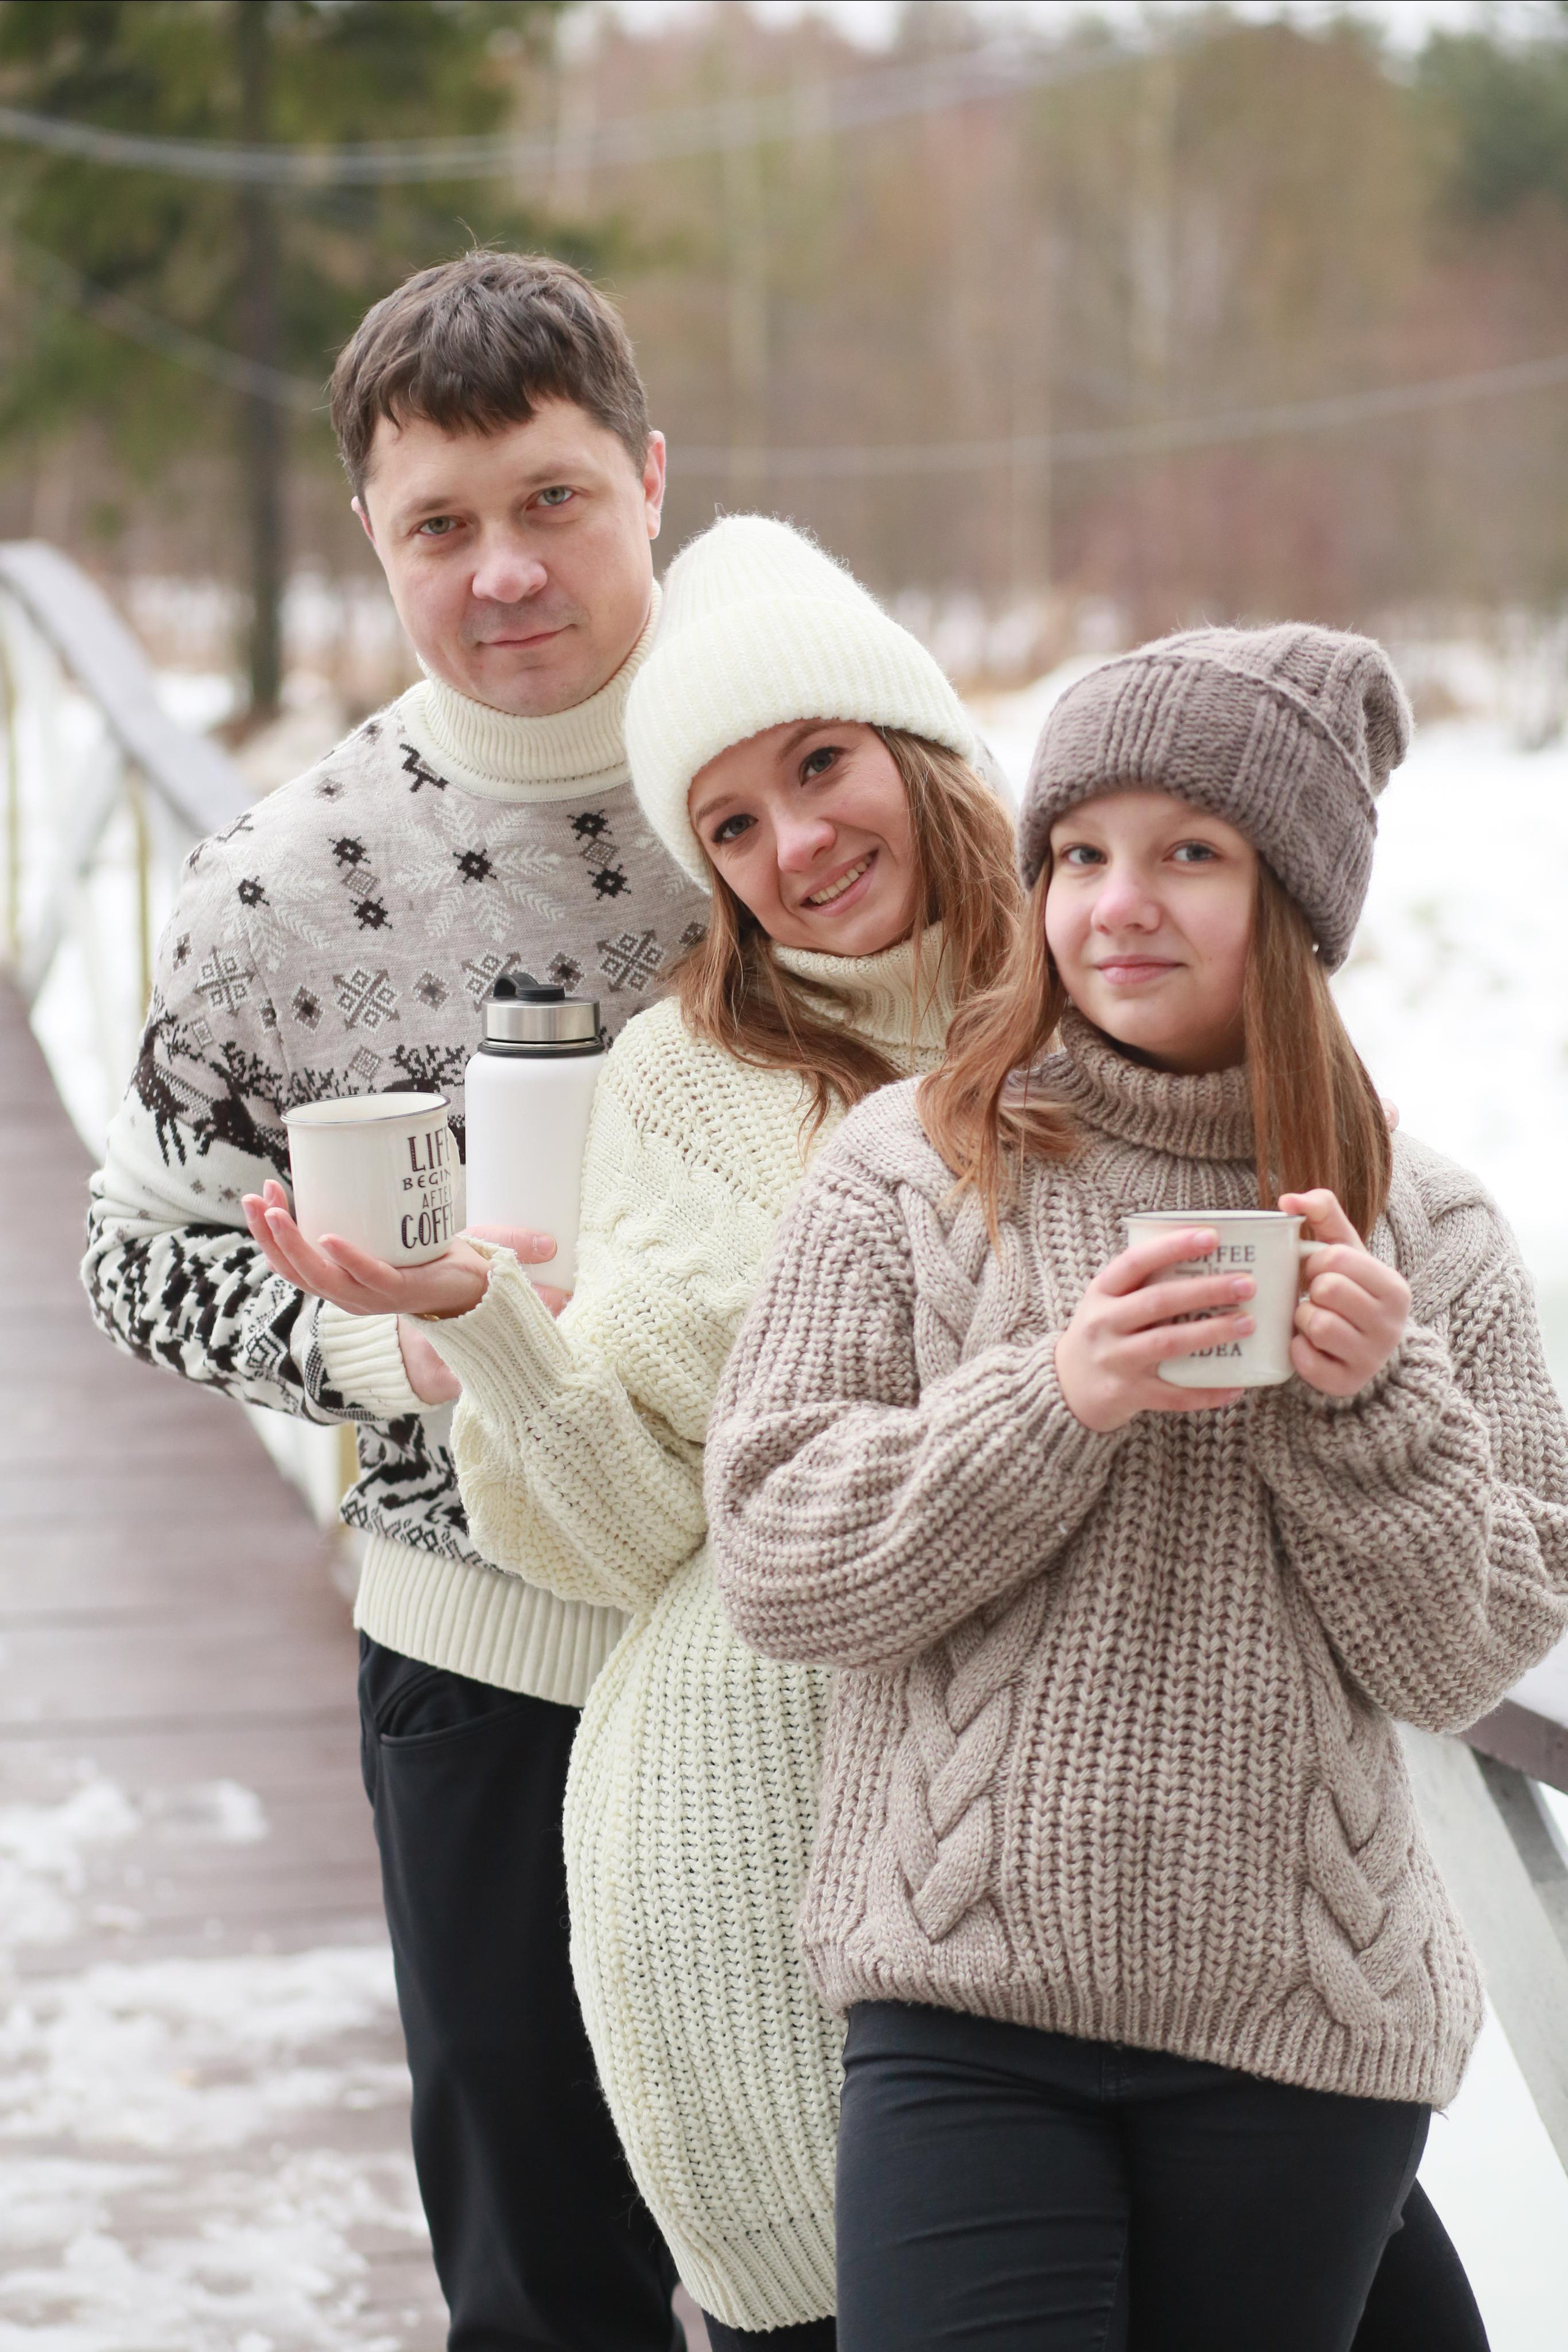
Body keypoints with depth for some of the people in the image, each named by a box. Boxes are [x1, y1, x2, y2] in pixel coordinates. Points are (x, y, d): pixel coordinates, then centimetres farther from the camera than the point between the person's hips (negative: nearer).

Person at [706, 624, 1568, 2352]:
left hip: (1303, 2023, 2)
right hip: (961, 2008, -2)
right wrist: (1052, 1401, -16)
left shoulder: (1421, 1233, 4)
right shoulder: (907, 1173, 0)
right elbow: (770, 1563, -5)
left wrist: (1373, 1403, -13)